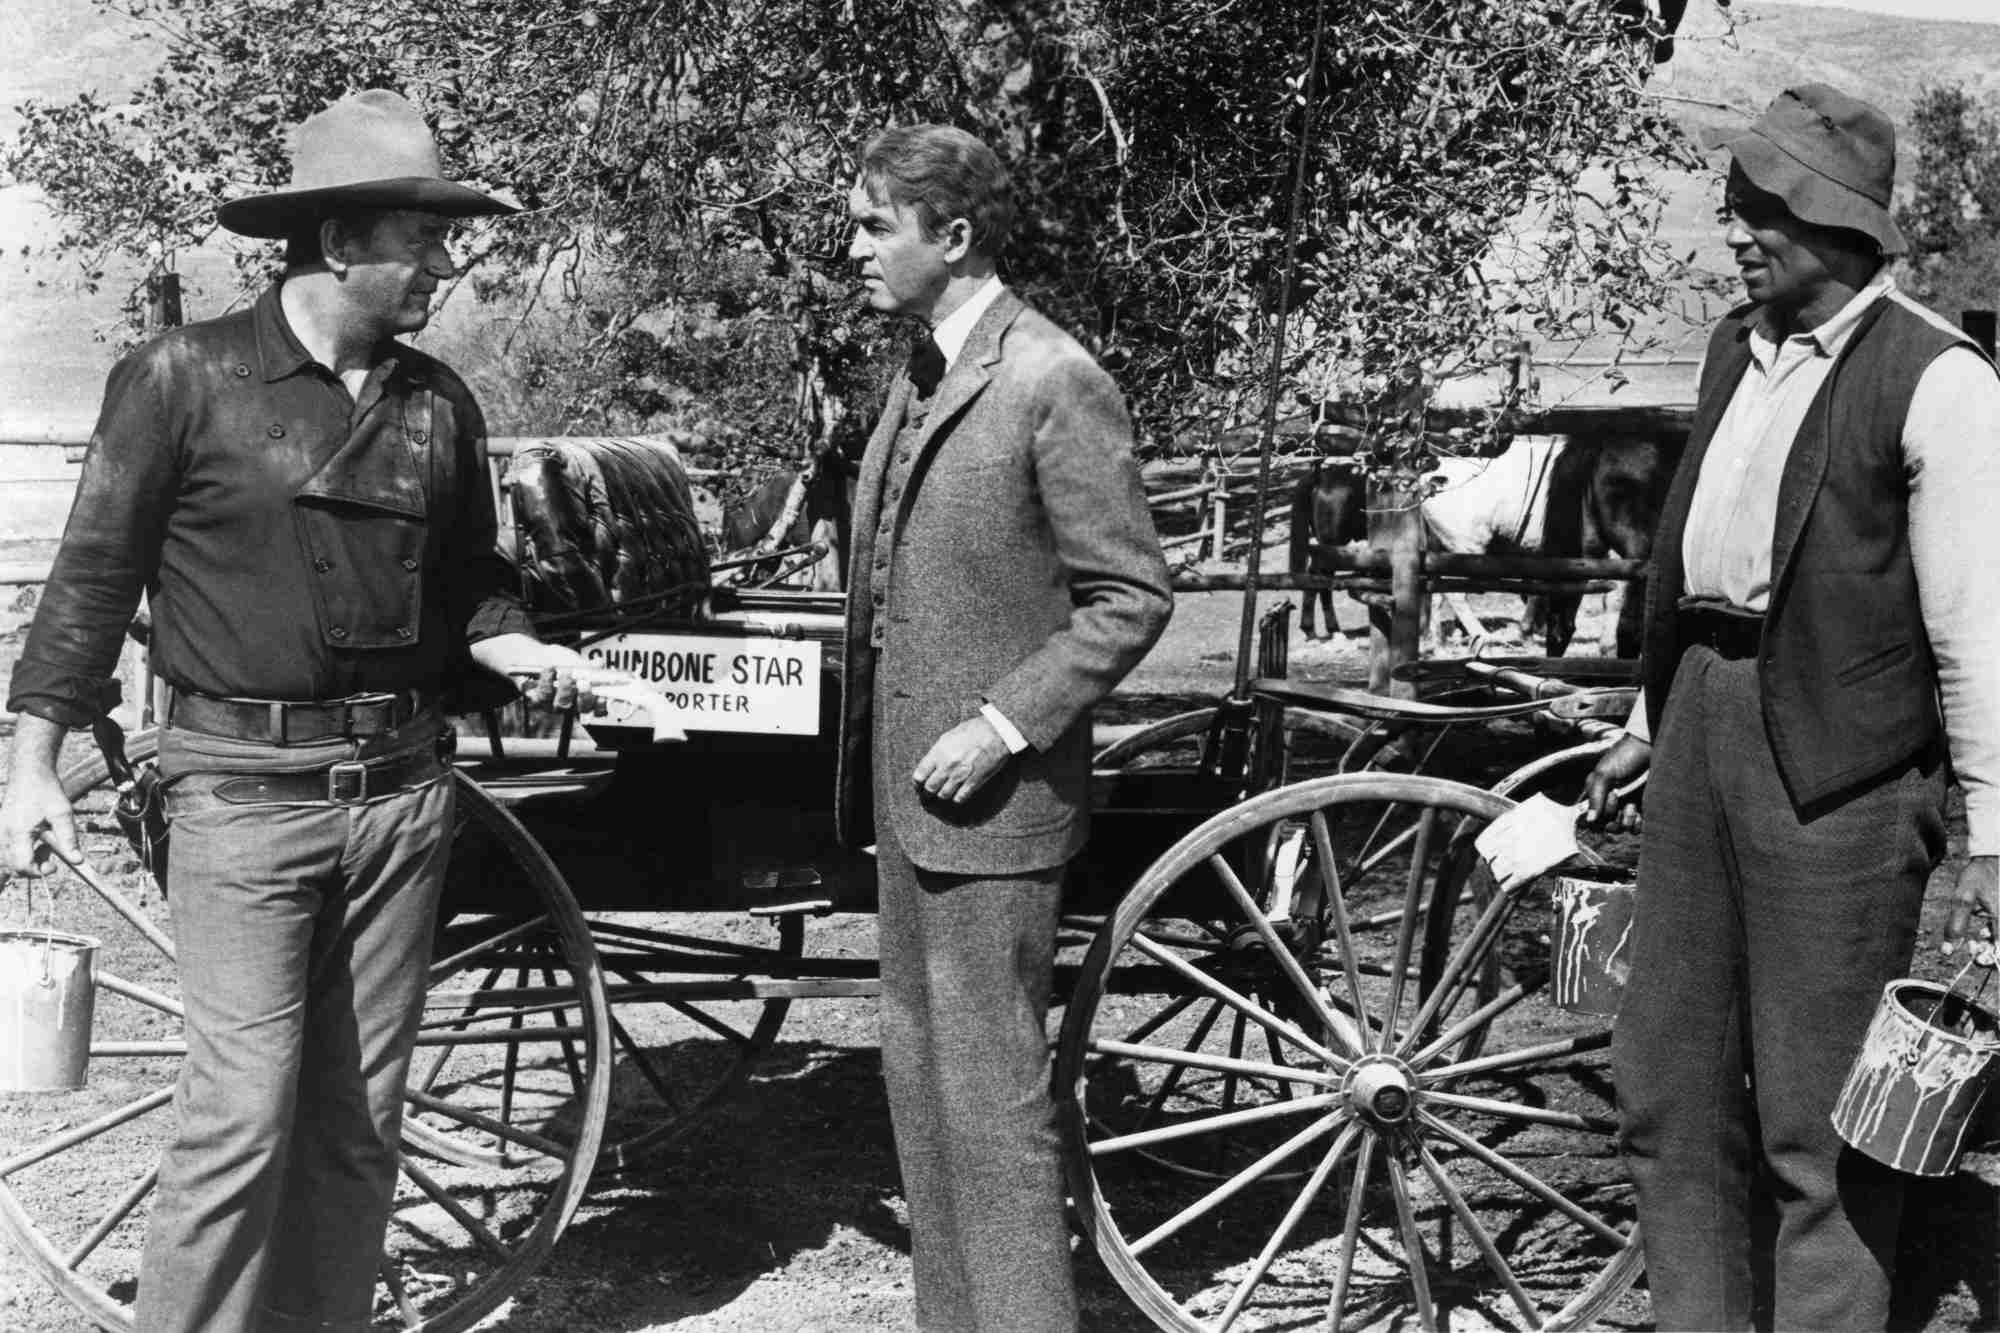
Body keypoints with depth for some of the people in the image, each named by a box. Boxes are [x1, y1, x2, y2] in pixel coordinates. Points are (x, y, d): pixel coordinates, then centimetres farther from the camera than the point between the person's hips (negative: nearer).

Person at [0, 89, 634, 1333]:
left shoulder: (438, 402, 8)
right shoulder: (186, 378, -6)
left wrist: (526, 654, -1)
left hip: (401, 790, 5)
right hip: (246, 790, -5)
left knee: (359, 1115, 9)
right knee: (249, 1108, -8)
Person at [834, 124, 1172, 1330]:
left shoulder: (1054, 382, -14)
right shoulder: (921, 378, 14)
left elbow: (1132, 597, -14)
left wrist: (1006, 725, -19)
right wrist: (868, 775, 16)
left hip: (989, 799, -9)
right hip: (907, 792, 9)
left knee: (990, 1097, -4)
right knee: (921, 1081, 15)